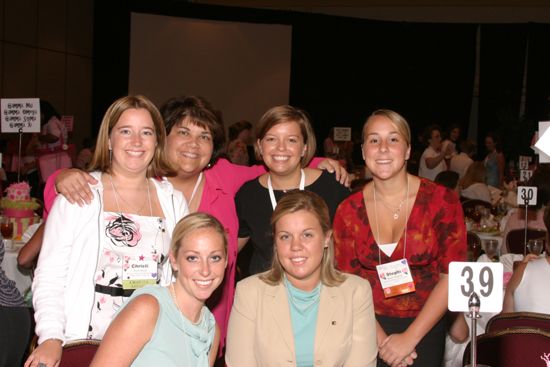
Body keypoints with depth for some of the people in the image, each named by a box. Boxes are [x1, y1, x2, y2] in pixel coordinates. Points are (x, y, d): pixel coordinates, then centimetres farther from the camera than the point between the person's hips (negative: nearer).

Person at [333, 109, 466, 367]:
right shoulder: (348, 211, -5)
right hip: (369, 330, 1)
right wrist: (381, 339, -13)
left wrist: (410, 338, -13)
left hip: (425, 329, -1)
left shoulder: (443, 201, -10)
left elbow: (452, 275, -10)